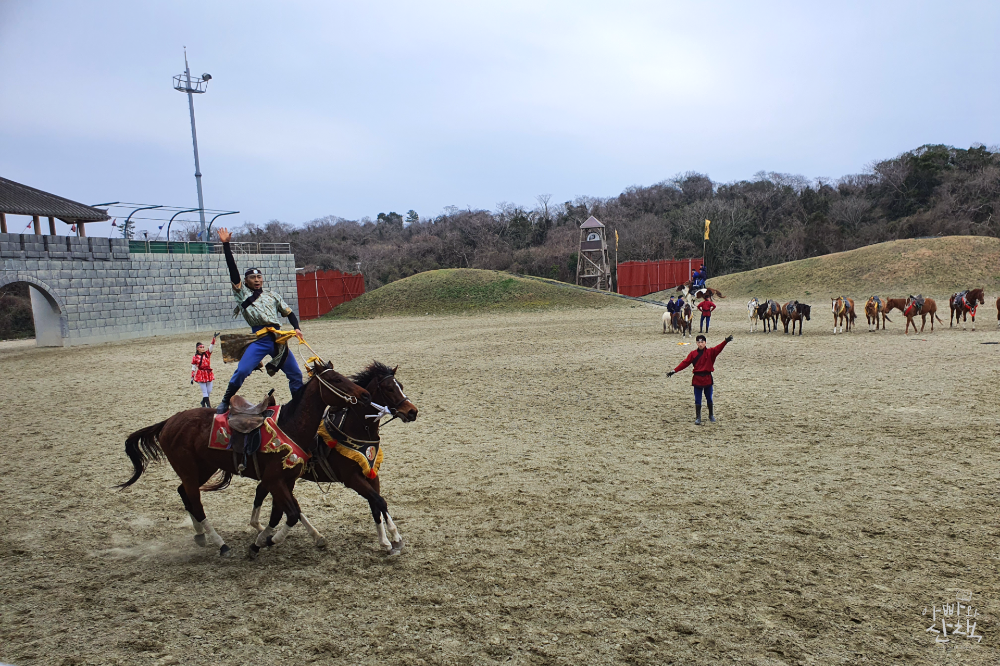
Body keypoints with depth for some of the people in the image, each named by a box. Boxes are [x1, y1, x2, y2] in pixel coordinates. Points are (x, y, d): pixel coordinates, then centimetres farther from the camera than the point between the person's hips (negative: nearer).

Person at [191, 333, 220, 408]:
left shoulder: (207, 354, 4)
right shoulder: (195, 357, -3)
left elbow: (211, 346, -9)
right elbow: (193, 368, 1)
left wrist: (214, 338, -22)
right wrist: (192, 377, 0)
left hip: (208, 373, 3)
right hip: (200, 375, -3)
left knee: (209, 391, 8)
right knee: (204, 391, -4)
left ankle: (203, 402, 29)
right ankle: (208, 405, -5)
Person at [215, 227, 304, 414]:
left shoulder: (272, 295, 18)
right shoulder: (243, 293, 10)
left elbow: (289, 313, 19)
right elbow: (232, 269, 2)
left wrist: (296, 328, -1)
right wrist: (226, 244, -3)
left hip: (278, 338, 3)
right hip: (259, 339, -3)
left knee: (296, 374, 4)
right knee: (241, 371, -17)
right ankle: (225, 402, 2)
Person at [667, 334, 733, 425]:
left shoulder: (710, 352, -1)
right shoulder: (693, 354, 2)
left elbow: (718, 348, -19)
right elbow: (685, 363, -2)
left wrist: (725, 341, -37)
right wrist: (674, 371, -9)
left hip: (707, 378, 0)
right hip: (697, 379, 1)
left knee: (709, 399, 12)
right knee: (697, 400, 3)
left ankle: (711, 416, 28)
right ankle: (698, 418, 10)